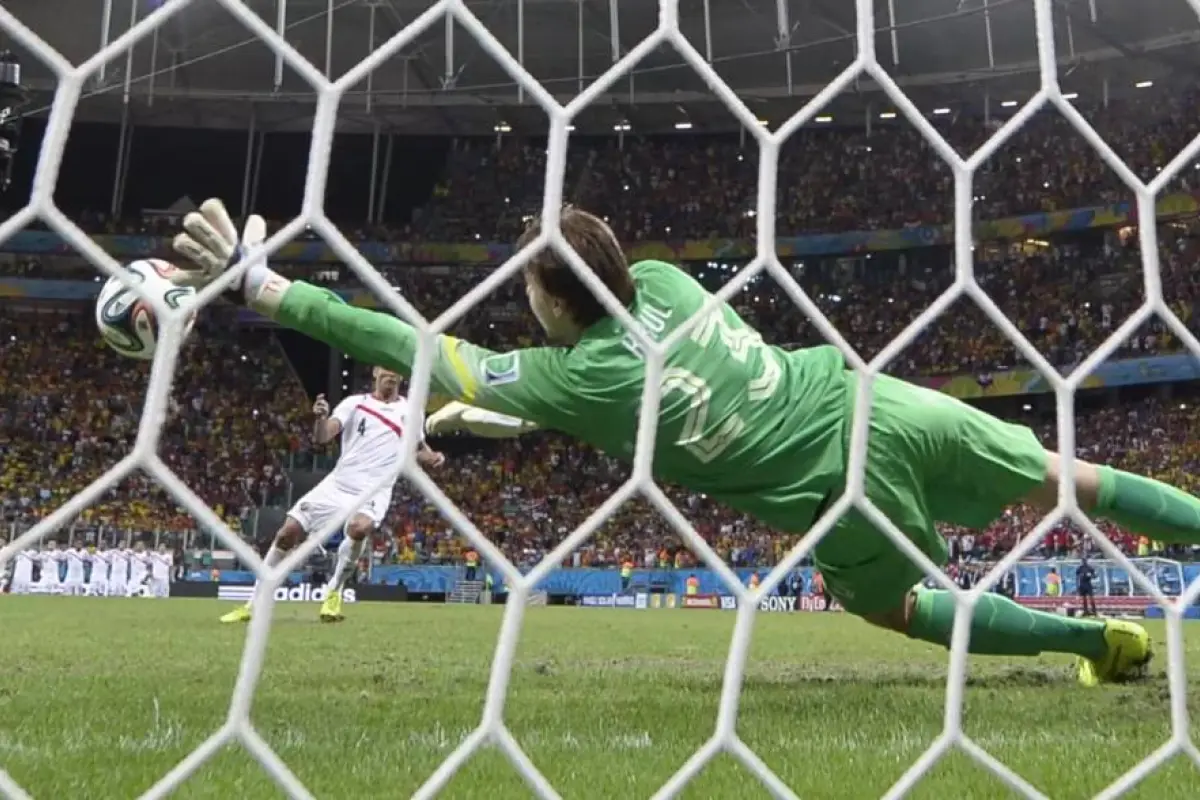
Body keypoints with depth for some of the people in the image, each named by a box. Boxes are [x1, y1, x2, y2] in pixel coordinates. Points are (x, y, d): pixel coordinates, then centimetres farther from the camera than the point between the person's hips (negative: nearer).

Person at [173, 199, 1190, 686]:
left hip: (842, 487, -4)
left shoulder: (576, 374, -13)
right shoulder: (666, 280, 4)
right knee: (1063, 478, 18)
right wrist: (506, 419, 22)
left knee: (890, 603, 25)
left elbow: (425, 353, -13)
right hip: (873, 402, 5)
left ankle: (1100, 639, 25)